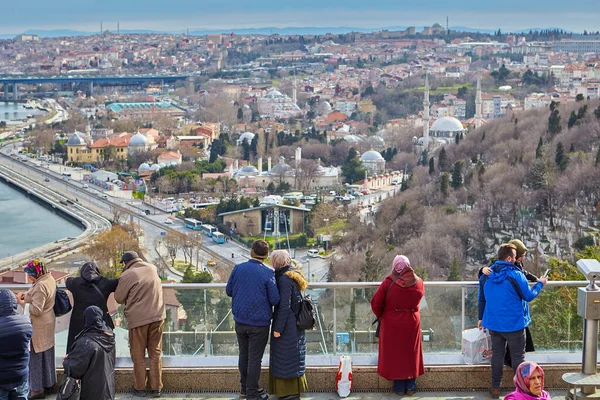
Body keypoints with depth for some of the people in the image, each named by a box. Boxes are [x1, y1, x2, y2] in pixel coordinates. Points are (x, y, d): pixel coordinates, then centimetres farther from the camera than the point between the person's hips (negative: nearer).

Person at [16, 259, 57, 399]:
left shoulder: (40, 286, -27)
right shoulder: (50, 279, 2)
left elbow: (36, 309, -28)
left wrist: (21, 302, -18)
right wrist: (26, 295, 0)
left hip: (39, 326, -10)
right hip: (48, 322, 10)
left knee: (36, 355, 1)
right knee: (46, 353, 21)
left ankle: (38, 389, 9)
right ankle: (48, 381, 34)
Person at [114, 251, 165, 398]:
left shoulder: (127, 275, -9)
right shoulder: (152, 268, 7)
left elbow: (119, 298, 1)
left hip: (138, 319, -4)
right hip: (157, 316, 4)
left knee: (138, 355, 9)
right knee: (156, 353, 12)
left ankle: (139, 388, 17)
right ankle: (157, 387, 16)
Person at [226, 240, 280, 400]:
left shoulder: (238, 268, -4)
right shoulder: (267, 273, -15)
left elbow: (229, 291, 5)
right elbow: (275, 300, -14)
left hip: (240, 320, 4)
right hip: (259, 323, -4)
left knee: (243, 355, 18)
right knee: (254, 358, 4)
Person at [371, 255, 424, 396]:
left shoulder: (388, 282, -16)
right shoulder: (418, 282, -8)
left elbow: (375, 303, -11)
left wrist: (380, 315, 7)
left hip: (392, 325, -2)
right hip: (412, 323, 2)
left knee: (394, 353, 11)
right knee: (411, 353, 16)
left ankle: (399, 386, 16)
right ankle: (411, 386, 22)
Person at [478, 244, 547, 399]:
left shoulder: (486, 276, -1)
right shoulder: (516, 275, -19)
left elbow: (481, 299, 9)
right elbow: (528, 296, -9)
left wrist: (481, 318, 20)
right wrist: (540, 284, 8)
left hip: (493, 323, 5)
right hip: (513, 324, -5)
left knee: (497, 354, 14)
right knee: (518, 356, 8)